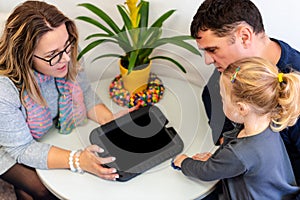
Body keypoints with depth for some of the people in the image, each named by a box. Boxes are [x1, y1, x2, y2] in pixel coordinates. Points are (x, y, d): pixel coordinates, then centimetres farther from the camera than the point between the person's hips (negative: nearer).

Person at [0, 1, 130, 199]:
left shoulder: (66, 59, -26)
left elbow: (85, 94, -8)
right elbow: (23, 149, -31)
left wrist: (111, 120, -27)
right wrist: (76, 160, -43)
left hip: (54, 130, 5)